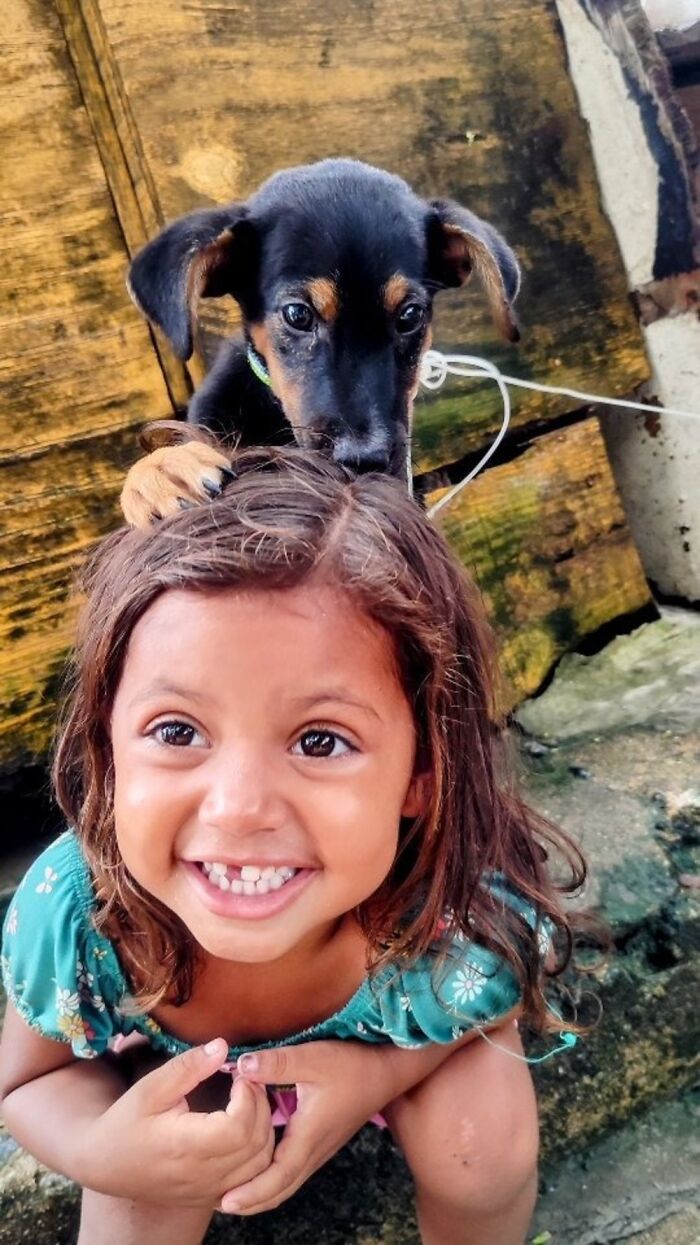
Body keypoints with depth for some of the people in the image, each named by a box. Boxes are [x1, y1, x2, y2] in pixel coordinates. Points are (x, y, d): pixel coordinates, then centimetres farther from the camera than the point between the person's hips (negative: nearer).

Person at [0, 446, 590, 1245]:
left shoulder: (472, 919, -38)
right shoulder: (65, 918, -37)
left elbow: (497, 1007, -12)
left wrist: (381, 1072, -34)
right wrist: (103, 1154, -39)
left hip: (393, 1050, 2)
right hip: (172, 1071, 0)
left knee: (480, 1145, -22)